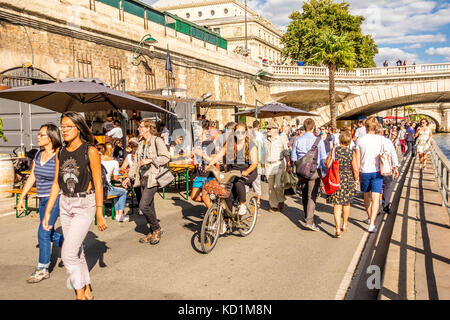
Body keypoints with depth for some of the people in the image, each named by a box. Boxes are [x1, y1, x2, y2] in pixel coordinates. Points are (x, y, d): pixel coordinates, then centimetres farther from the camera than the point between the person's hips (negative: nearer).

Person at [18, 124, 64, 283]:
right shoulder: (39, 154, 6)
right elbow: (32, 177, 12)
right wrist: (21, 197, 12)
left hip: (55, 199, -8)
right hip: (43, 199, 8)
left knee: (43, 232, -6)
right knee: (49, 234, 14)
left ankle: (42, 269, 7)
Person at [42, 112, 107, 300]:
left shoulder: (90, 151, -11)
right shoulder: (60, 152, 6)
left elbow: (98, 184, -10)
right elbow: (56, 184, 10)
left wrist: (99, 214, -10)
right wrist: (48, 212, 8)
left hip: (85, 204, -6)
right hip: (65, 204, 6)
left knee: (68, 254, -9)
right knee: (77, 252, 13)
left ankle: (80, 294, 10)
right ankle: (88, 293, 29)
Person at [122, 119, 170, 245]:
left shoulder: (157, 141, -6)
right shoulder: (141, 144, 17)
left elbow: (166, 157, -12)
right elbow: (136, 162, 19)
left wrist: (150, 160, -19)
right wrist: (129, 177, 13)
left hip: (152, 178, -8)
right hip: (143, 178, 8)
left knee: (143, 205, -14)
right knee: (149, 207, 10)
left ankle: (157, 229, 4)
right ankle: (153, 232, 20)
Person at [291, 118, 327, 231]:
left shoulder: (297, 140, 0)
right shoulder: (318, 140, -8)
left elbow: (293, 158, 4)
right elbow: (323, 158, -6)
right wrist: (325, 173, 3)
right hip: (315, 171, -3)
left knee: (304, 195, 18)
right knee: (312, 196, -3)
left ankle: (307, 215, 34)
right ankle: (310, 221, -12)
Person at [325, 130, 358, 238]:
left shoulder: (334, 150, -6)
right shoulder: (351, 152, -8)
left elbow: (328, 164, 1)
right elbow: (355, 169, -8)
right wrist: (356, 180, 6)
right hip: (348, 179, 1)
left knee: (337, 204, 1)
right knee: (346, 203, 20)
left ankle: (338, 228, -9)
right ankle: (345, 225, 36)